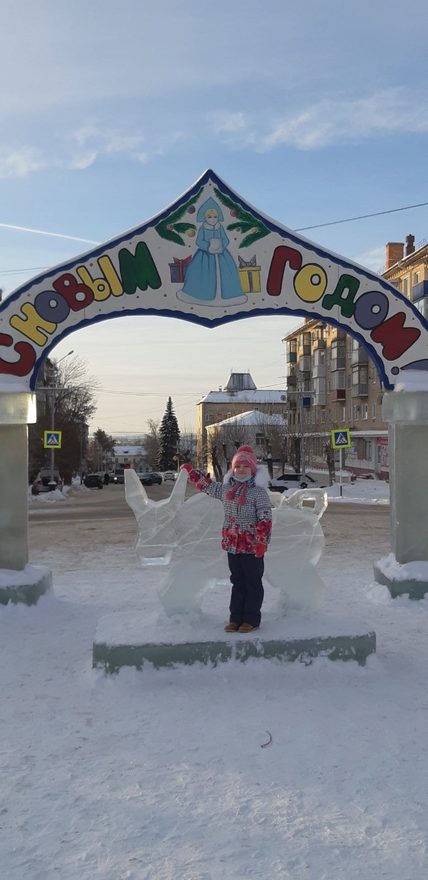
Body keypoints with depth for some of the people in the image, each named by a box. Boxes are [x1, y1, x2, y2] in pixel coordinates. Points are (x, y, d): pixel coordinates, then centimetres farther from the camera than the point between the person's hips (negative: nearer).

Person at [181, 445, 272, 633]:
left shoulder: (258, 491, -12)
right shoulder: (226, 488, 8)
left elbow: (265, 519, -15)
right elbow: (208, 485, 26)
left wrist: (262, 542, -20)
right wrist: (191, 472, 28)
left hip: (252, 546, -6)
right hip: (232, 544, 6)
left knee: (253, 582, 5)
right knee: (237, 581, 14)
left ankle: (252, 619, 14)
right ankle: (236, 618, 21)